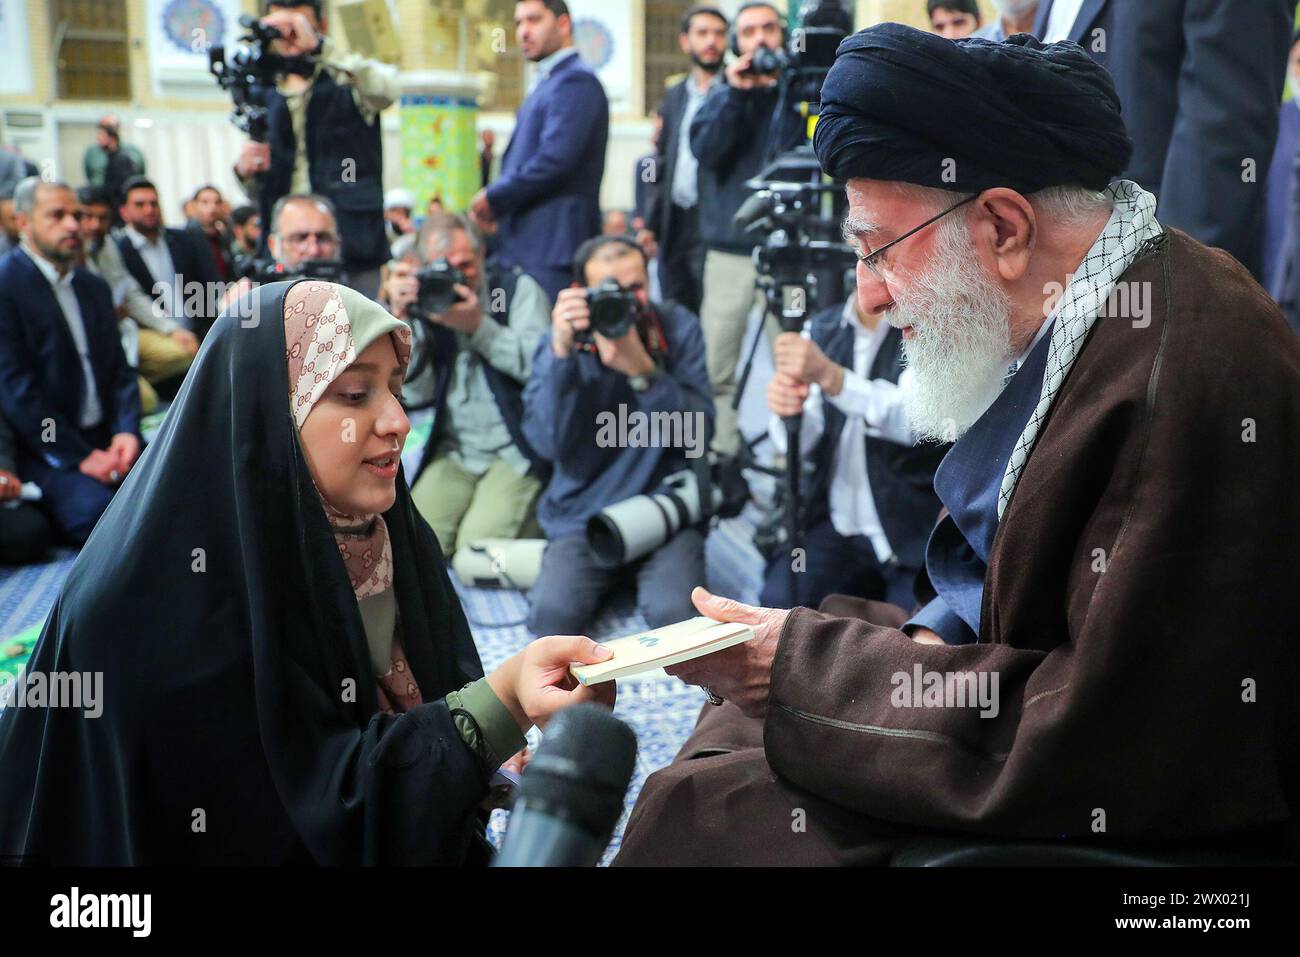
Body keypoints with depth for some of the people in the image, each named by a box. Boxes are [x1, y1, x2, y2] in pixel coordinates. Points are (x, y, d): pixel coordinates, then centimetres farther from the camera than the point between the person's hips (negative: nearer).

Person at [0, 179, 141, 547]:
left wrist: (126, 430, -6)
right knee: (97, 510, -30)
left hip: (107, 438, 6)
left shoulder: (94, 286, 14)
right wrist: (80, 456, -16)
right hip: (47, 449, -5)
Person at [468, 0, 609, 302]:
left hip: (552, 245, -10)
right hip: (523, 244, 10)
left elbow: (554, 160, -20)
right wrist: (497, 205, 6)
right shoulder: (545, 84, 21)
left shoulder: (576, 81, -10)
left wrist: (493, 198, -11)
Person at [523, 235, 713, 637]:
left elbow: (696, 434, -13)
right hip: (584, 517, 1)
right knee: (552, 615, -24)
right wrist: (561, 354, -27)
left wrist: (640, 368, -26)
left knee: (675, 612, -27)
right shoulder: (562, 340, -3)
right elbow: (548, 444, -17)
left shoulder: (678, 328, -3)